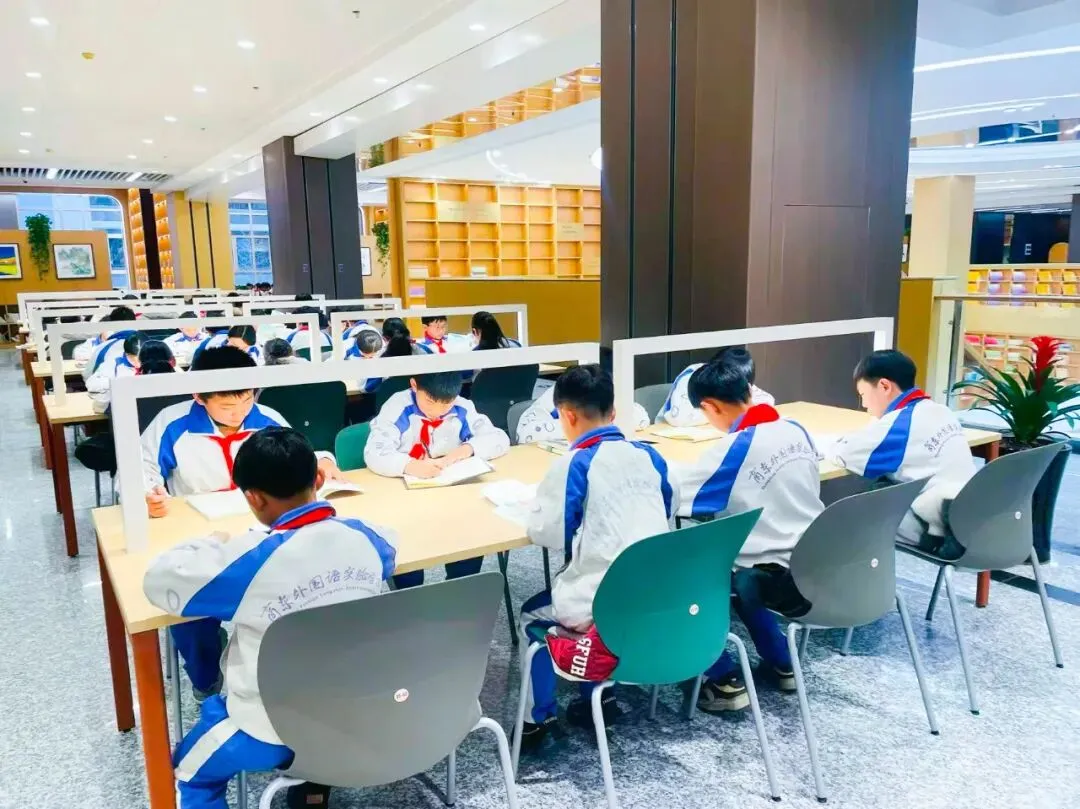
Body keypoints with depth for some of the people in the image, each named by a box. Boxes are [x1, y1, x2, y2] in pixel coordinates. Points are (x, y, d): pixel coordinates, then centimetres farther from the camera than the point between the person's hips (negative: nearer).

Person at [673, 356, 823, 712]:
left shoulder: (732, 449, -19)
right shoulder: (796, 430, 3)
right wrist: (723, 502, 18)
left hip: (783, 582, -8)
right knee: (735, 565, 31)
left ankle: (725, 680, 9)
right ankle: (780, 662, 34)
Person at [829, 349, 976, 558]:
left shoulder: (899, 422, -15)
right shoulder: (939, 410, 9)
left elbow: (841, 453, -15)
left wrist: (831, 445, 7)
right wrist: (854, 439, 11)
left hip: (940, 528, -8)